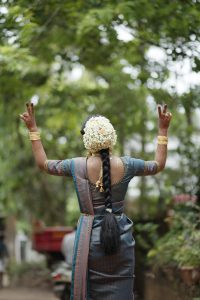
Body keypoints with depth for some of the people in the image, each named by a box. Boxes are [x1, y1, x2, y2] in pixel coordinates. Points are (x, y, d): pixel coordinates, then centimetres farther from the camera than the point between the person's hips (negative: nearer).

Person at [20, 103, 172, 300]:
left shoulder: (78, 166, -8)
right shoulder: (126, 165, -5)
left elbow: (43, 163, 7)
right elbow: (158, 165, 12)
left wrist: (32, 128, 13)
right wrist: (163, 129, 17)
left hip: (90, 236, -1)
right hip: (121, 236, 1)